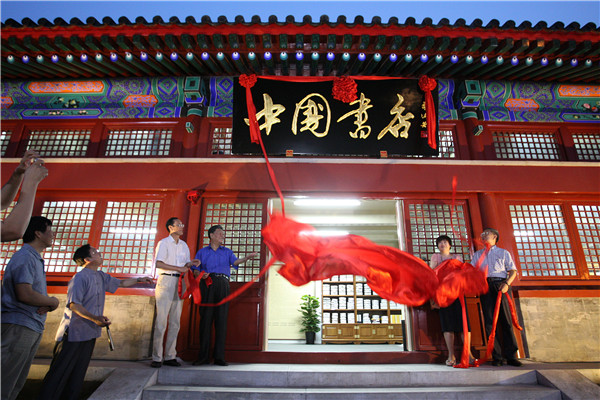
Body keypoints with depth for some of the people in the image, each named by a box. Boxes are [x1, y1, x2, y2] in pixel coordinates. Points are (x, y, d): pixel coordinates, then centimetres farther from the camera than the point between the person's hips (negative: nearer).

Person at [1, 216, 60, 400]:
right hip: (19, 326, -10)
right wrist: (52, 301, -7)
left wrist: (47, 305, -1)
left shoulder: (36, 259, 18)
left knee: (17, 384, 15)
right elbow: (25, 294, -23)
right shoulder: (25, 257, -13)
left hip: (33, 328, 10)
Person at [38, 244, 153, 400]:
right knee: (60, 372, -2)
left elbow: (121, 283, 24)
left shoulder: (101, 276, 10)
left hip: (90, 333, 8)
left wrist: (139, 279, 23)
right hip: (74, 333, -8)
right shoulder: (80, 277, -15)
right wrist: (95, 318, -30)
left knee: (78, 374, 12)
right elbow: (74, 304, -21)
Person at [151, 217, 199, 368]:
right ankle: (157, 357, 2)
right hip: (166, 281, -5)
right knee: (161, 320, -6)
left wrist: (191, 264, -2)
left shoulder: (184, 245, 18)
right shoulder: (163, 243, 0)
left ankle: (170, 356, 11)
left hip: (179, 283, 5)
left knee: (175, 321, 5)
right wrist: (179, 268, -14)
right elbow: (158, 263, -12)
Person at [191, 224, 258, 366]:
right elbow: (195, 270, 13)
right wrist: (201, 275, -10)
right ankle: (203, 356, 5)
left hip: (223, 285, 1)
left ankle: (219, 356, 0)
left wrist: (248, 257, -17)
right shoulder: (202, 252, 18)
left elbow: (235, 261, 1)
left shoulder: (227, 251, 20)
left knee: (221, 320, -3)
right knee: (205, 318, -3)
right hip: (207, 285, -1)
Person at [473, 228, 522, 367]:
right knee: (490, 321, -3)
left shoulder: (503, 253, 16)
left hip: (501, 286, -1)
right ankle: (496, 356, -1)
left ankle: (511, 356, 1)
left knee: (506, 320, -4)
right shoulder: (477, 255, 22)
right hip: (485, 286, 2)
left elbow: (513, 271, 6)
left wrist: (507, 283, -11)